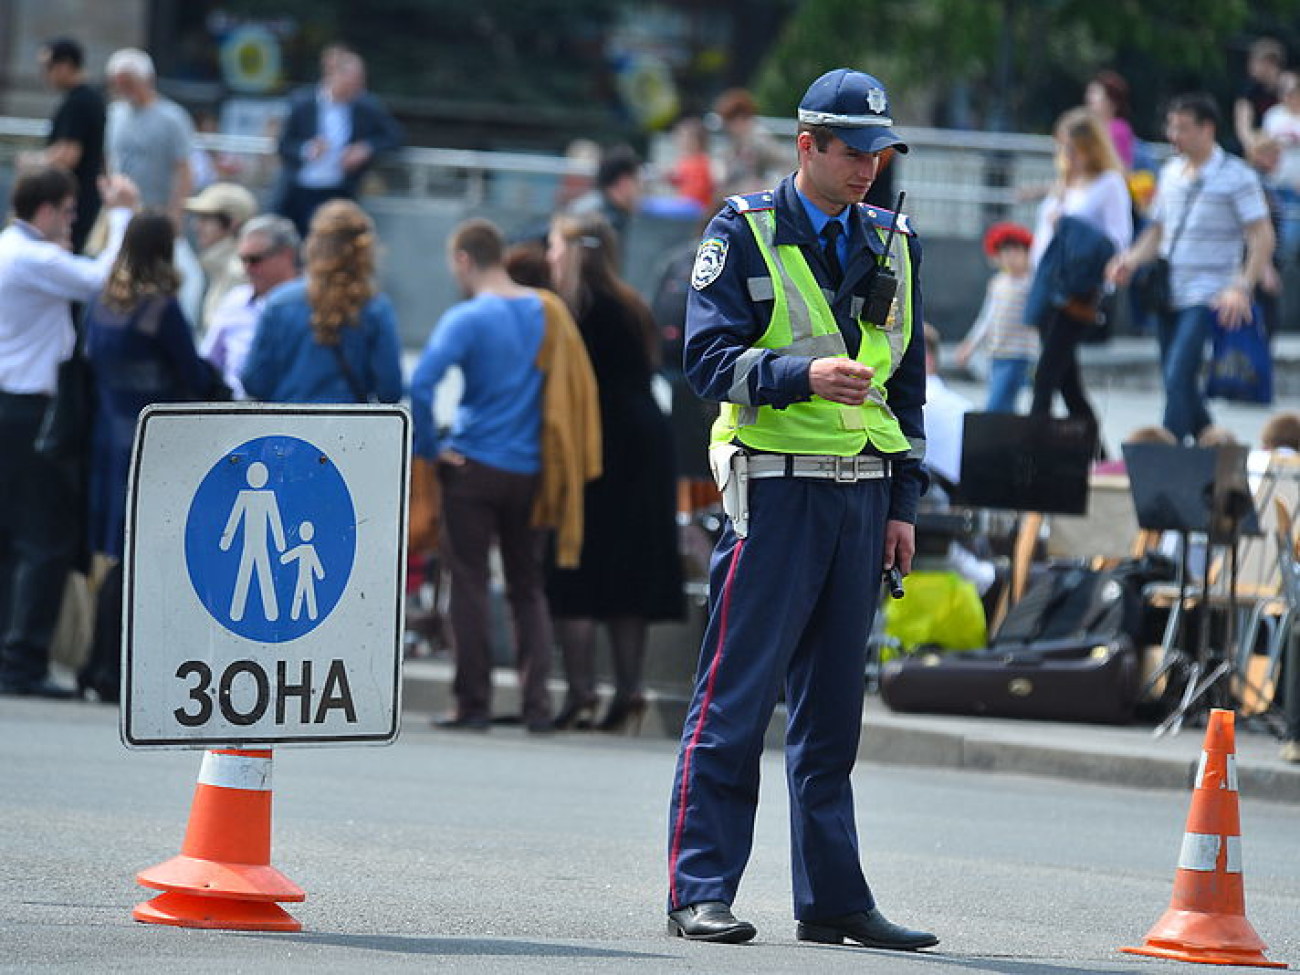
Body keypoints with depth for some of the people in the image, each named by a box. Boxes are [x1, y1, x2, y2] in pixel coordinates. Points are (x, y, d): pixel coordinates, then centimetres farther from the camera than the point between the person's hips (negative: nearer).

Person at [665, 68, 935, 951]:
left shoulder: (893, 244, 15)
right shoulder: (745, 233, -1)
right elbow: (708, 356, -9)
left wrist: (903, 502, 12)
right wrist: (802, 374, -26)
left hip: (862, 494, 5)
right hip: (775, 488, -5)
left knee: (834, 709, 9)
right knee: (736, 699, -7)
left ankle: (833, 899, 12)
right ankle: (701, 890, -4)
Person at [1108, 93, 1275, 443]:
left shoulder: (1236, 176, -6)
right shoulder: (1171, 172, 13)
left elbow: (1262, 237, -9)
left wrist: (1242, 287, -21)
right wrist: (1132, 259, 1)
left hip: (1207, 296, -7)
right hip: (1170, 293, 7)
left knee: (1178, 377, -19)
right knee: (1177, 382, 11)